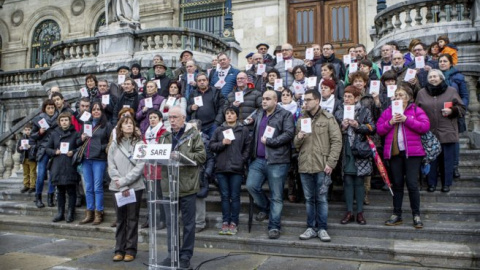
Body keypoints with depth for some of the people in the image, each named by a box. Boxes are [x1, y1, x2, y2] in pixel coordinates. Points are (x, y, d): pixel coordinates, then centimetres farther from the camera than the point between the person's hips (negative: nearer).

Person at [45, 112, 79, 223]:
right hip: (57, 167, 3)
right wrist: (55, 152, -5)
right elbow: (47, 148, 14)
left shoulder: (75, 134, 1)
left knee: (71, 190, 1)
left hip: (70, 167, -3)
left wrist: (73, 152, -14)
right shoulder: (54, 133, 10)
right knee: (60, 191, 11)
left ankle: (70, 213, 10)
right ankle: (60, 213, 20)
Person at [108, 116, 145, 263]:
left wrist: (124, 181, -14)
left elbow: (140, 166, -10)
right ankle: (119, 250, 17)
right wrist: (122, 186, -11)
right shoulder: (114, 144, 7)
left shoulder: (139, 143, -2)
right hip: (118, 187, 3)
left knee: (132, 219, 5)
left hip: (135, 186, -2)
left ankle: (130, 250, 13)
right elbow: (111, 167, 0)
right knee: (120, 219, 9)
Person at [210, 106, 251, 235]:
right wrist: (222, 143, -9)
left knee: (235, 196, 2)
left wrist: (243, 160, -7)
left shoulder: (244, 130, 4)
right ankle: (225, 222, 16)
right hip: (221, 168, 2)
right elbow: (211, 146, 7)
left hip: (237, 168, -2)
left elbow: (248, 148, 2)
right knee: (224, 196, 8)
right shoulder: (219, 130, 11)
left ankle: (234, 223, 12)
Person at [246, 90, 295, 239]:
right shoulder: (259, 115, 19)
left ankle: (274, 227, 12)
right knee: (251, 185, -5)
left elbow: (289, 133, -14)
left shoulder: (285, 115, -2)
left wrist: (269, 141, -16)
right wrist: (253, 153, 12)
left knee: (276, 196, 1)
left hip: (277, 161, -6)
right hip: (258, 160, 6)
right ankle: (265, 208, 22)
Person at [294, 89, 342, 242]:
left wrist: (331, 163, -11)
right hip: (304, 165, 4)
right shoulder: (301, 119, 13)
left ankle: (322, 228, 15)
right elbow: (296, 145, 17)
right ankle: (311, 228, 22)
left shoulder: (328, 119, -1)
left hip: (322, 166, -4)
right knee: (309, 199, 11)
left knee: (321, 199, 3)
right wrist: (298, 138, -7)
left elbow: (337, 141, -5)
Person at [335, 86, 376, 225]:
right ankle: (349, 212, 12)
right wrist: (342, 128, -10)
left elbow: (372, 128, -2)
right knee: (347, 181, 3)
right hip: (345, 152, 2)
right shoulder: (339, 113, 9)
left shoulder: (365, 111, 4)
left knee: (359, 181, 4)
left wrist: (358, 126, -14)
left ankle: (360, 212, 13)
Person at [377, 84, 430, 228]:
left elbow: (425, 126, -9)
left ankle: (416, 215, 9)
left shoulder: (416, 110, 5)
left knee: (412, 184, -4)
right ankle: (396, 215, 18)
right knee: (397, 184, 10)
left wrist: (406, 119, -14)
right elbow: (379, 129, 6)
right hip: (394, 152, 3)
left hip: (412, 152, -3)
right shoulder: (388, 111, 13)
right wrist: (391, 122, -10)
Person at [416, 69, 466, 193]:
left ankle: (446, 184, 18)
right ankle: (431, 183, 16)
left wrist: (452, 110, -11)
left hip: (447, 133, 0)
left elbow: (462, 108, 8)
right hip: (429, 133, 1)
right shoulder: (422, 93, 9)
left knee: (447, 159, 4)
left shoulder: (451, 91, 6)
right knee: (431, 159, 5)